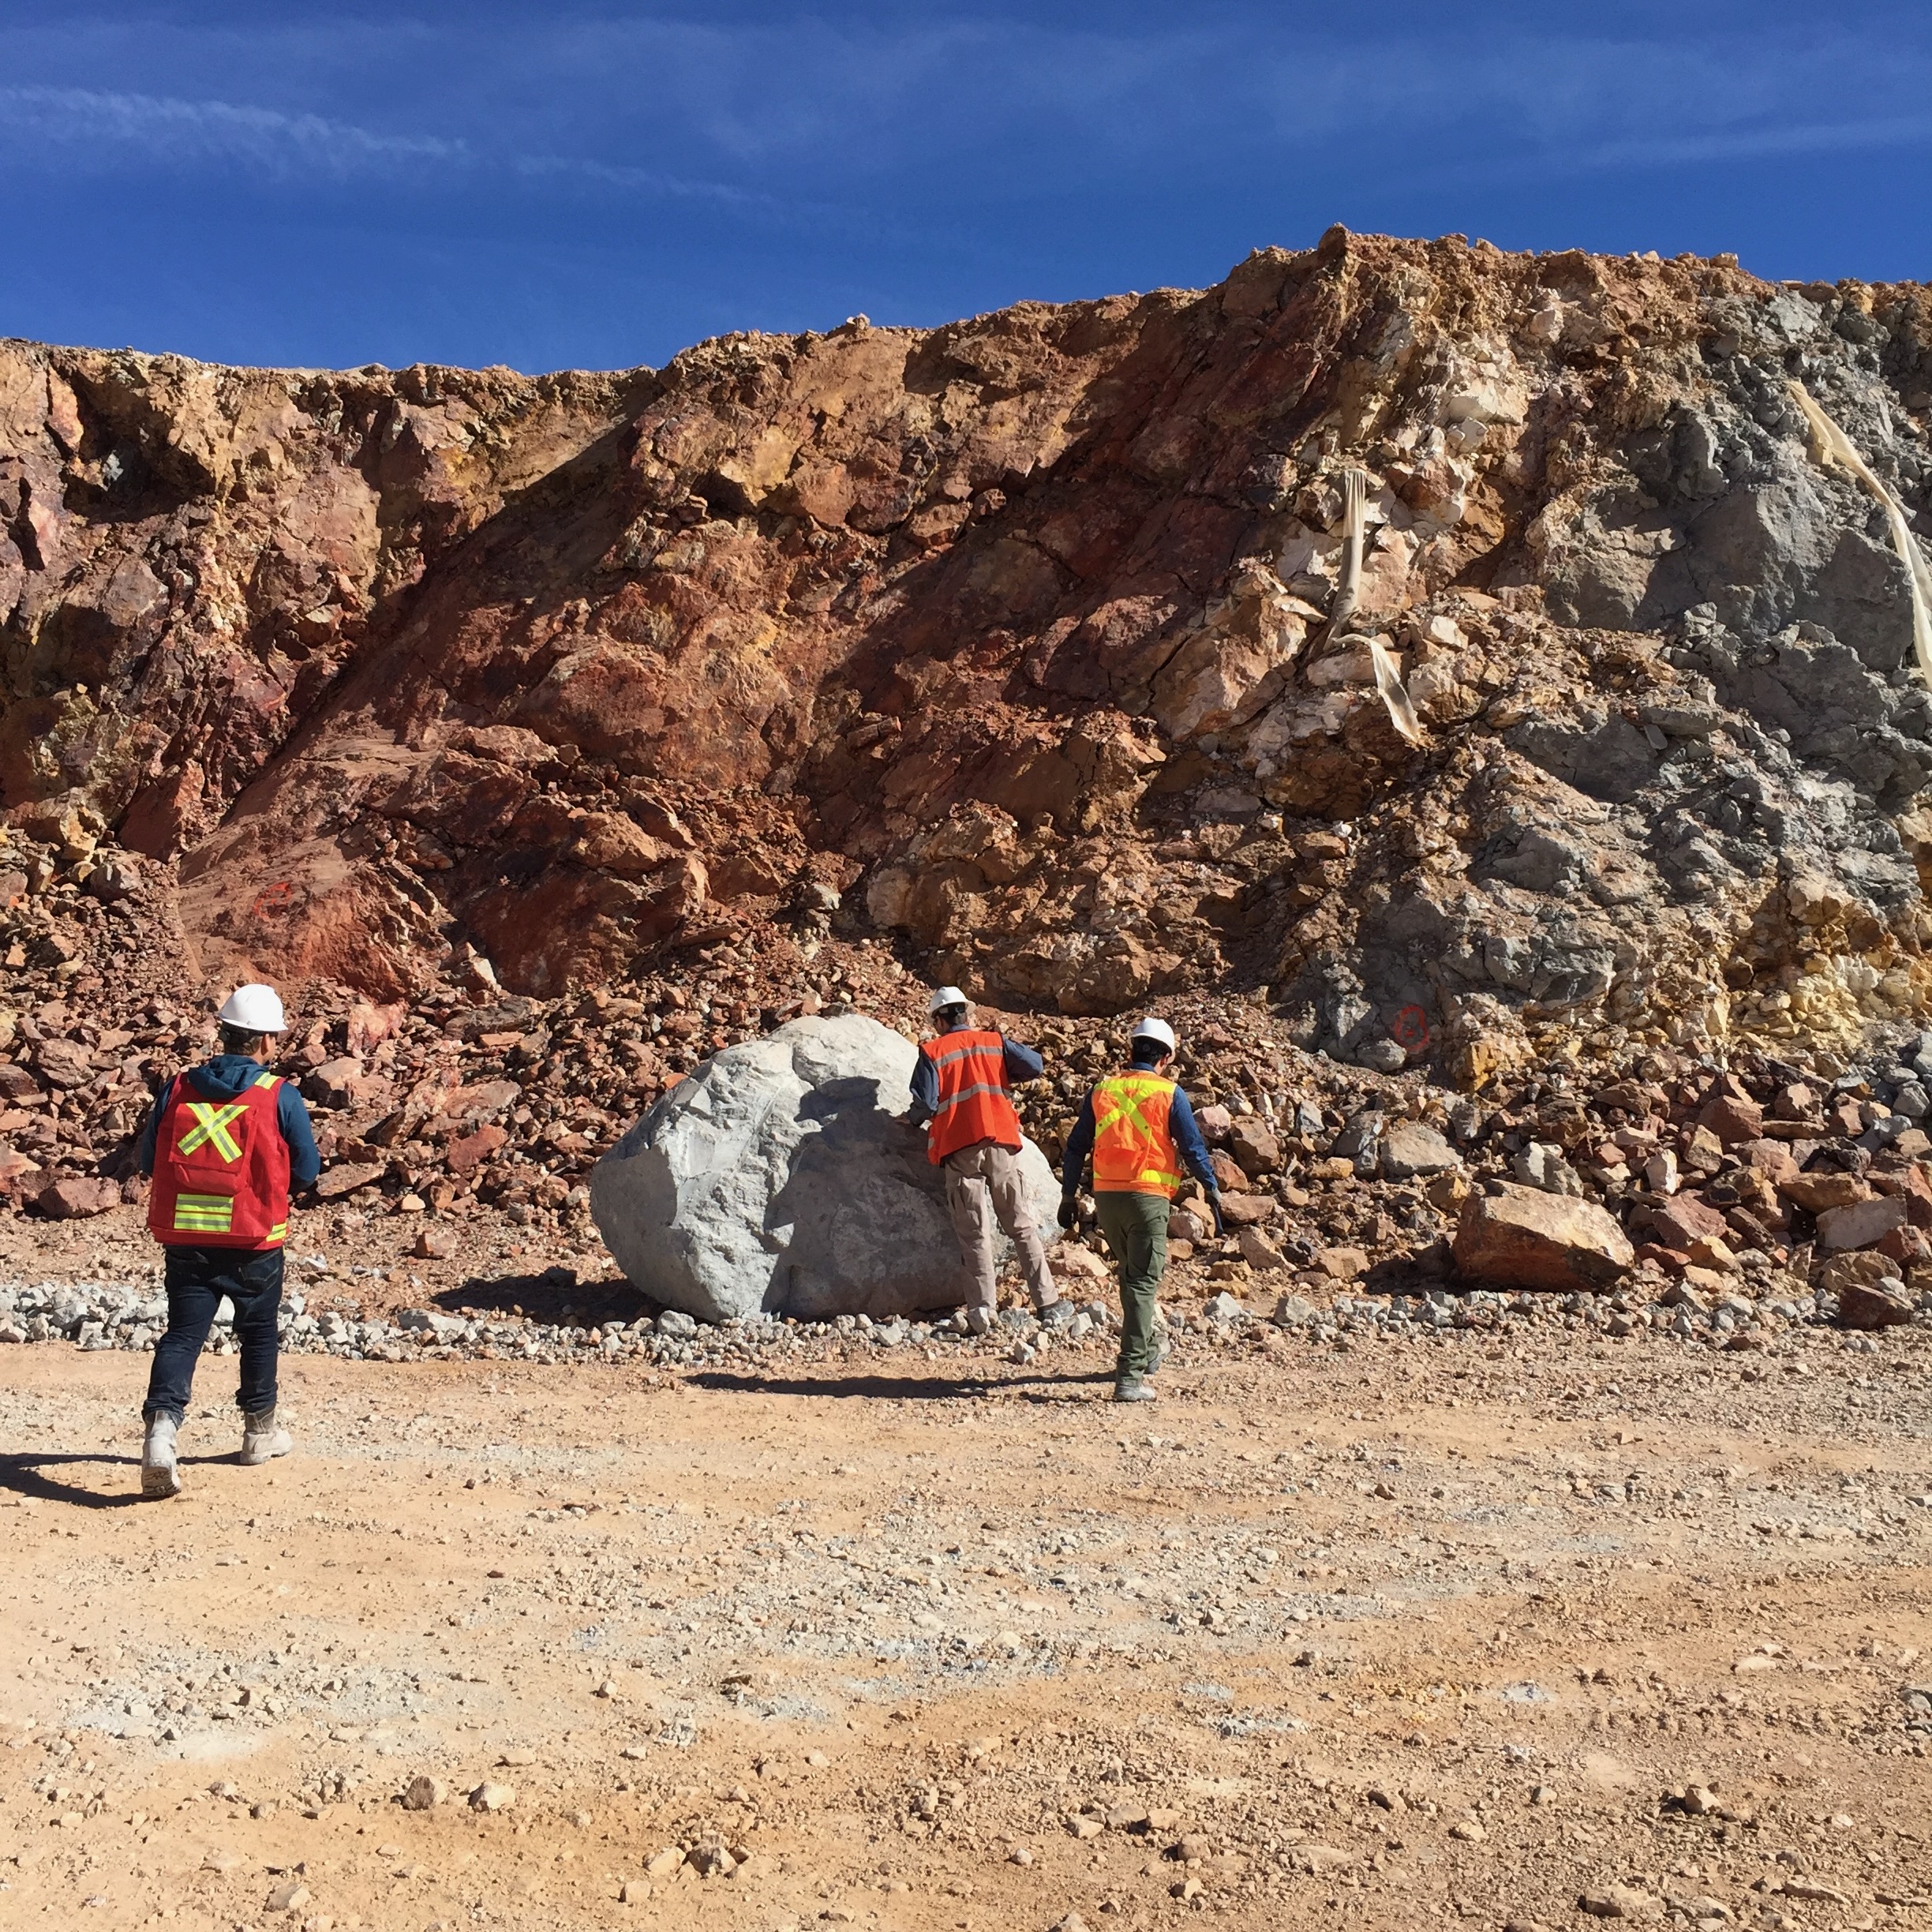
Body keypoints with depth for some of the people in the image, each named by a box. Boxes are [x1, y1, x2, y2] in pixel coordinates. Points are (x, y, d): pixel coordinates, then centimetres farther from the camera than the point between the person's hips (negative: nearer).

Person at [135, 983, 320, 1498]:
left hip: (185, 1240, 2)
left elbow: (148, 1161, 7)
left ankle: (161, 1426, -19)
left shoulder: (178, 1088, 0)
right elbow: (307, 1170, -4)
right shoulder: (279, 1096, -8)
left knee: (182, 1334, 3)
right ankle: (260, 1430, 31)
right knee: (258, 1331, 18)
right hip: (255, 1242, -2)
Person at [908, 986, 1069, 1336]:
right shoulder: (994, 1041, 11)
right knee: (1021, 1224, 8)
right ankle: (1048, 1304, 6)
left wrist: (913, 1120, 16)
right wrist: (1004, 1076, 19)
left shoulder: (932, 1052, 3)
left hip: (959, 1149, -2)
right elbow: (1035, 1066, 1)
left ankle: (984, 1307, -7)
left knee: (974, 1231, 3)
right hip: (1001, 1143, 2)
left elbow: (925, 1103, -6)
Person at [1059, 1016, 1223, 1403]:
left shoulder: (1103, 1090, 9)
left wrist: (1069, 1194, 19)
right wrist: (1212, 1189, 9)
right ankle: (1130, 1377, -10)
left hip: (1106, 1195, 4)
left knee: (1131, 1275, 23)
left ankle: (1145, 1352, 39)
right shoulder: (1169, 1093, -2)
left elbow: (1077, 1146, 11)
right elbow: (1193, 1147, -2)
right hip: (1147, 1196, -4)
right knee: (1143, 1282, -3)